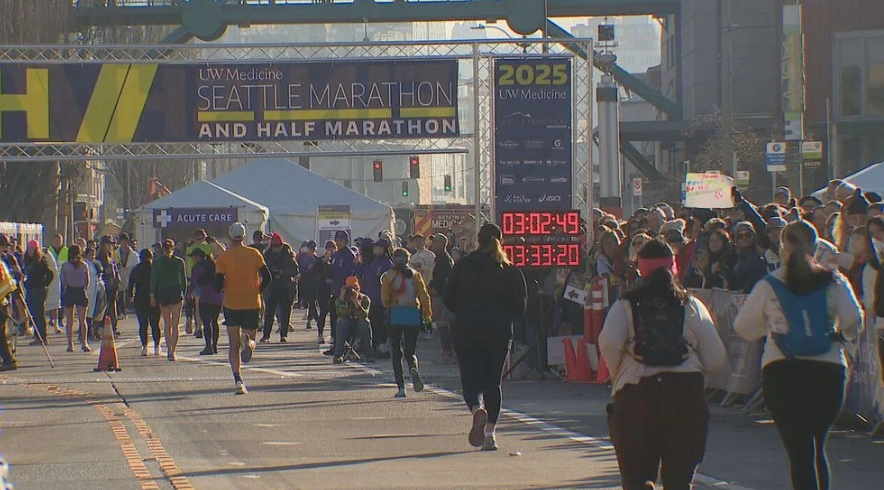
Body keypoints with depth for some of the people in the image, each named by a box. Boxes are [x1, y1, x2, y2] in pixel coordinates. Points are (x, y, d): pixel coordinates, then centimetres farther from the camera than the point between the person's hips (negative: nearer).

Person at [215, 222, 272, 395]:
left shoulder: (223, 257, -4)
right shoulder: (254, 254, 0)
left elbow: (218, 283, -7)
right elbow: (267, 278, -5)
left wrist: (222, 290, 15)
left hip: (232, 304, -1)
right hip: (252, 303, 1)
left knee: (234, 346, 6)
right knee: (251, 339, 12)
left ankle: (238, 381, -7)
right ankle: (248, 340, -26)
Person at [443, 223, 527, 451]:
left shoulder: (463, 266, 1)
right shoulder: (510, 270, 1)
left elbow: (449, 300, 3)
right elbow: (520, 306, 1)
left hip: (466, 332, -1)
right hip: (499, 332, 1)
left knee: (470, 379, 4)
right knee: (493, 381, 11)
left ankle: (477, 409, -28)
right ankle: (490, 432, 6)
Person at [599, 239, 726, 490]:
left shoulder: (626, 305, 6)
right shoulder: (691, 306, 10)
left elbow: (608, 343, -12)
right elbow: (715, 358, 6)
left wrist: (618, 374, 5)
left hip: (637, 393, -1)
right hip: (687, 392, 1)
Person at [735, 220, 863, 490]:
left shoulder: (769, 285, 3)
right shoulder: (833, 281, 2)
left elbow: (743, 327, 7)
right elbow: (854, 320, -10)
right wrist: (843, 336, 11)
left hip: (781, 370, -1)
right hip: (827, 369, 1)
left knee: (800, 451, -4)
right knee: (816, 449, 21)